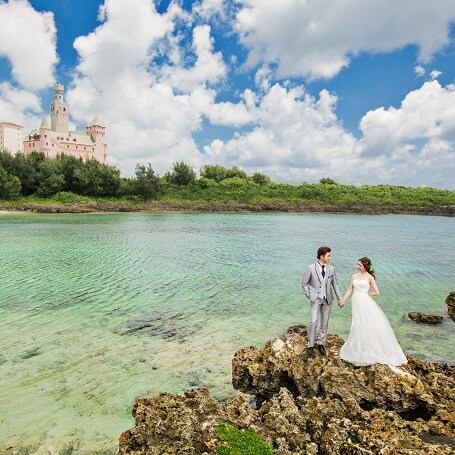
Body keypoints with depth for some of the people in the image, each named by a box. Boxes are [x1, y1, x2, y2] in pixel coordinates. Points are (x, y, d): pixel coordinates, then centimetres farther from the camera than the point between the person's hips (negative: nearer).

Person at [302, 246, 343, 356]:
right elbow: (304, 284, -1)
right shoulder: (311, 268, -9)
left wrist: (339, 298, 6)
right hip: (316, 299, -3)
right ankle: (311, 345, 4)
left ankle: (320, 343, 25)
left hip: (327, 299, 3)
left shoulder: (331, 268, 0)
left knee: (324, 323, 10)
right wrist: (310, 296, -4)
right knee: (313, 322, -10)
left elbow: (335, 284, 8)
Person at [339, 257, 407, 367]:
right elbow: (350, 290, 8)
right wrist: (343, 300, -1)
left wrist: (365, 294, 1)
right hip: (356, 303, 4)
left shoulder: (369, 277, -4)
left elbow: (376, 292, -4)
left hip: (365, 303, -4)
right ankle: (359, 348, 20)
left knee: (370, 325, -1)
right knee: (359, 326, 10)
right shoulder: (354, 276, 9)